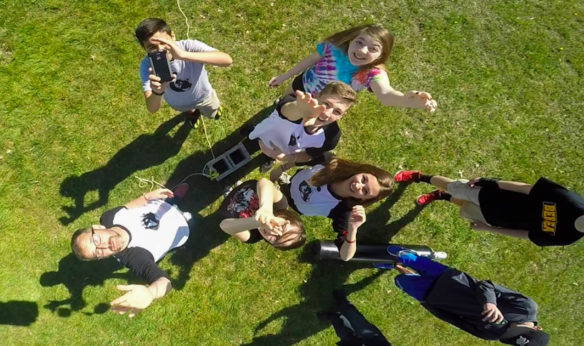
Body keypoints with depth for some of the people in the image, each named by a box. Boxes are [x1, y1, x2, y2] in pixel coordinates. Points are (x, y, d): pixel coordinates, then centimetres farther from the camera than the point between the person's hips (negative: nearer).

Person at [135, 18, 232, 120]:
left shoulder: (188, 46, -41)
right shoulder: (147, 65, -34)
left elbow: (227, 60, -58)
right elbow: (152, 109, -40)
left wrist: (184, 55, -67)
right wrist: (157, 92, -64)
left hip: (203, 95, -1)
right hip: (178, 104, 2)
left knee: (214, 113, 29)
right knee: (190, 111, 35)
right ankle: (192, 111, 73)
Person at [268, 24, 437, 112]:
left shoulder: (374, 73, -39)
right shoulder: (334, 46, -31)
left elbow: (385, 94, -61)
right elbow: (310, 60, -12)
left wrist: (407, 99, -86)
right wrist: (283, 77, 0)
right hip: (302, 85, 2)